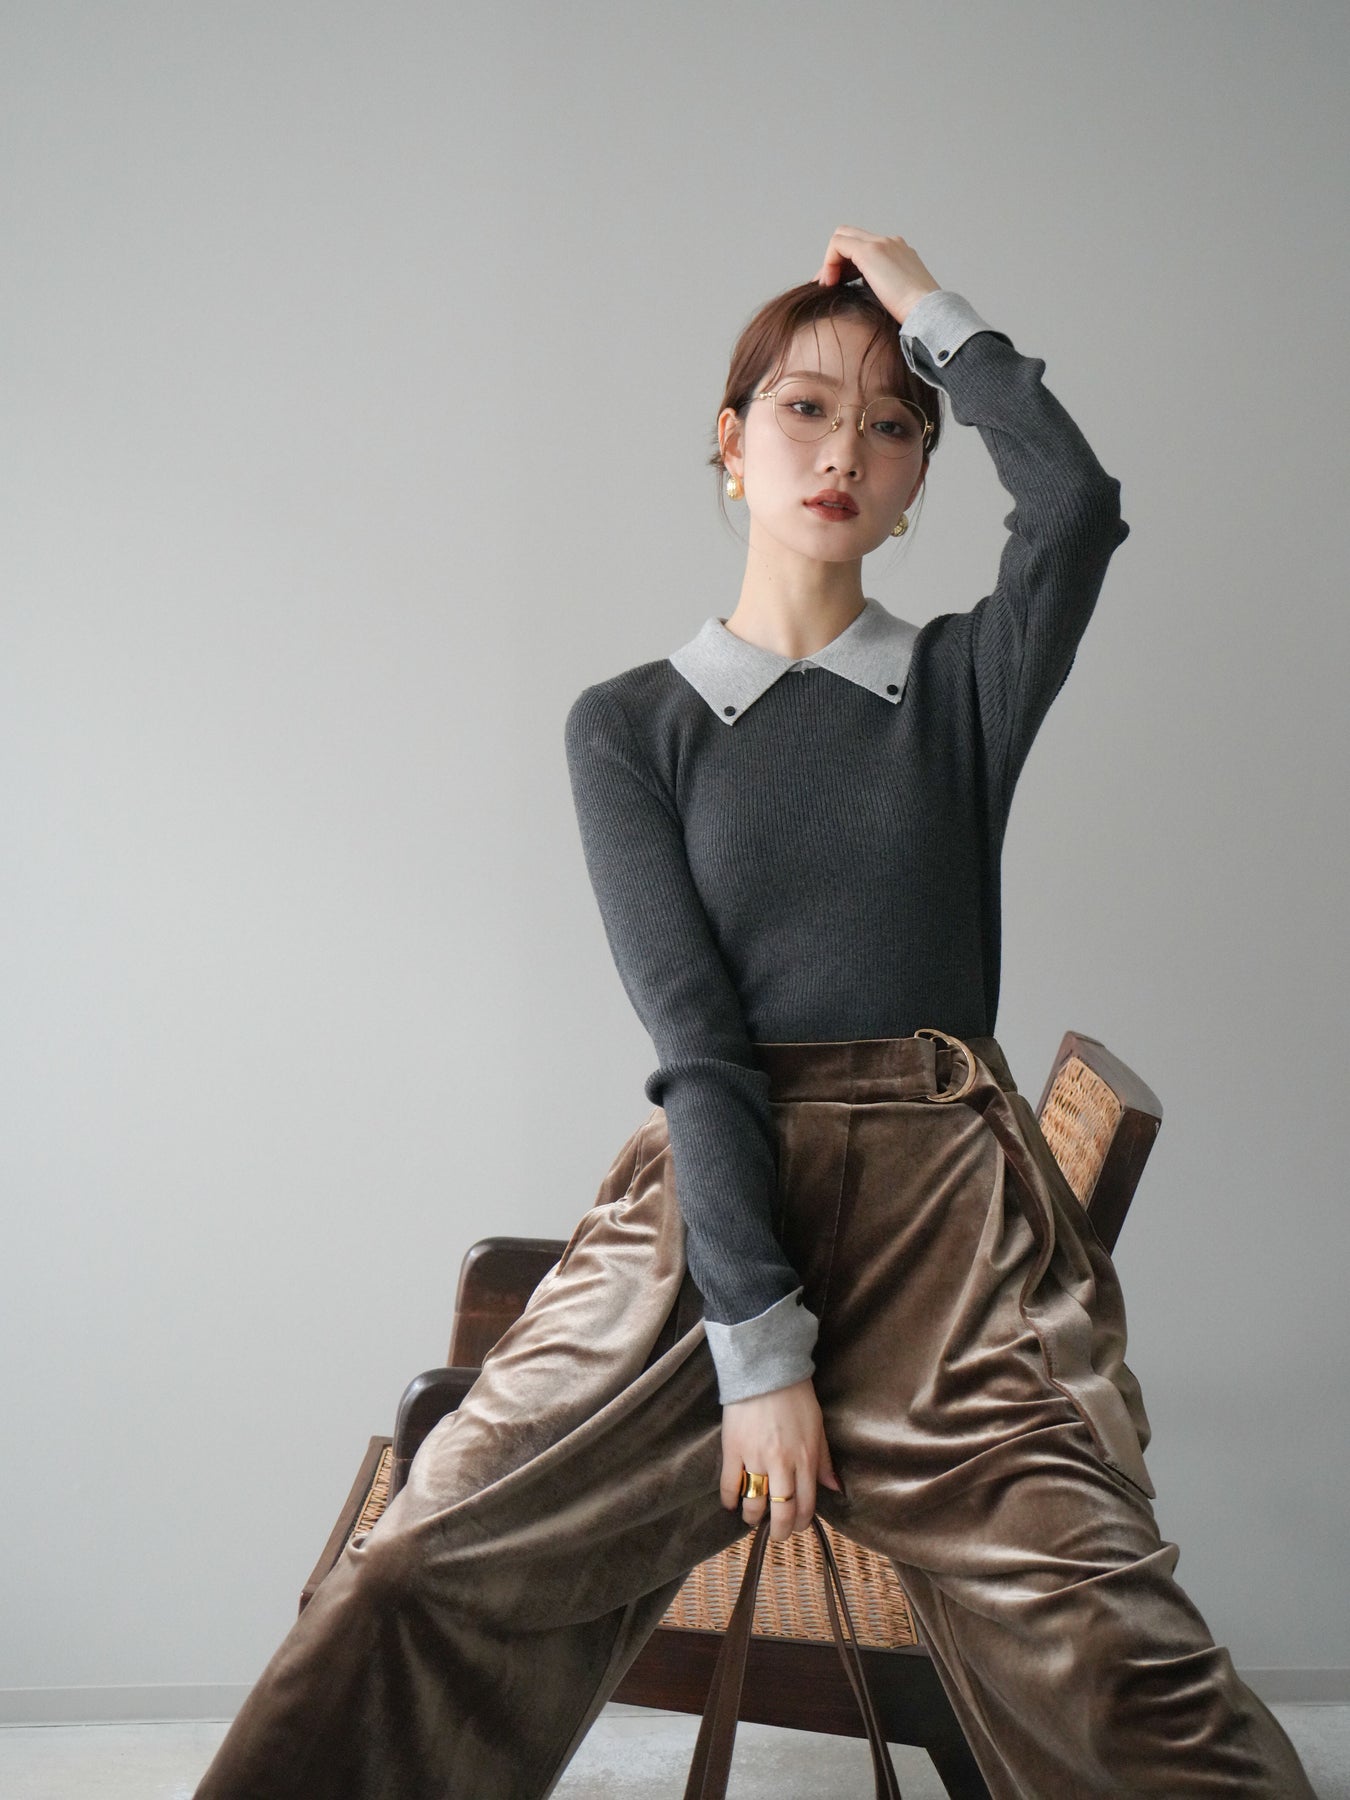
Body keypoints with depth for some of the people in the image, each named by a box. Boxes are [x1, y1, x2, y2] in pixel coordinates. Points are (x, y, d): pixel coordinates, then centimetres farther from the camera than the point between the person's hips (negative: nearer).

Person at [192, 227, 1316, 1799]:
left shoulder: (966, 684, 11)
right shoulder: (629, 723, 9)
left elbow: (1078, 506, -12)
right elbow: (694, 1034, -3)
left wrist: (926, 306, 2)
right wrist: (758, 1347, -11)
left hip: (952, 1210, 0)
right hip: (711, 1207, 0)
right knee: (421, 1586, -12)